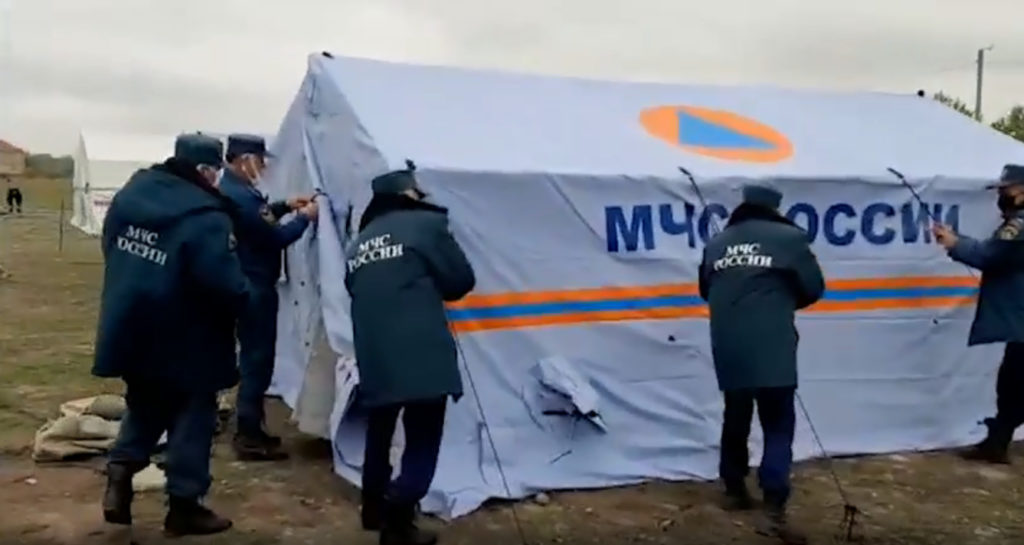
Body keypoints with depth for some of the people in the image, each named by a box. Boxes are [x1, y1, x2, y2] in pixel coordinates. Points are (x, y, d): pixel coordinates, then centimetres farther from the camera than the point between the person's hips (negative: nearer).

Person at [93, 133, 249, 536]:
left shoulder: (130, 194, 2)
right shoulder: (207, 219, -25)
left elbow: (112, 252, 15)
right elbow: (227, 287, -28)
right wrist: (243, 300, -6)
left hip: (132, 332, 7)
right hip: (185, 343, -7)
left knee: (145, 408, 26)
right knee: (192, 417, 9)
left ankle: (119, 478, 16)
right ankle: (184, 505, 17)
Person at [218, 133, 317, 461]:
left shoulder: (232, 187, 9)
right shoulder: (238, 195, -25)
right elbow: (273, 238, -20)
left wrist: (285, 206, 14)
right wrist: (304, 218, -7)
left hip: (249, 285, 11)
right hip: (255, 288, -11)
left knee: (254, 356, 17)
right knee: (257, 359, -2)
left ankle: (249, 429, 27)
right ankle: (248, 437, 6)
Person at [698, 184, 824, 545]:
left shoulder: (716, 243, 11)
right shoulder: (789, 238, 0)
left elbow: (706, 290, 19)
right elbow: (813, 289, 6)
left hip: (728, 349, 4)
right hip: (771, 349, -4)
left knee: (736, 420, 19)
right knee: (778, 426, -2)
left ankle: (734, 488, 33)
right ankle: (774, 510, -11)